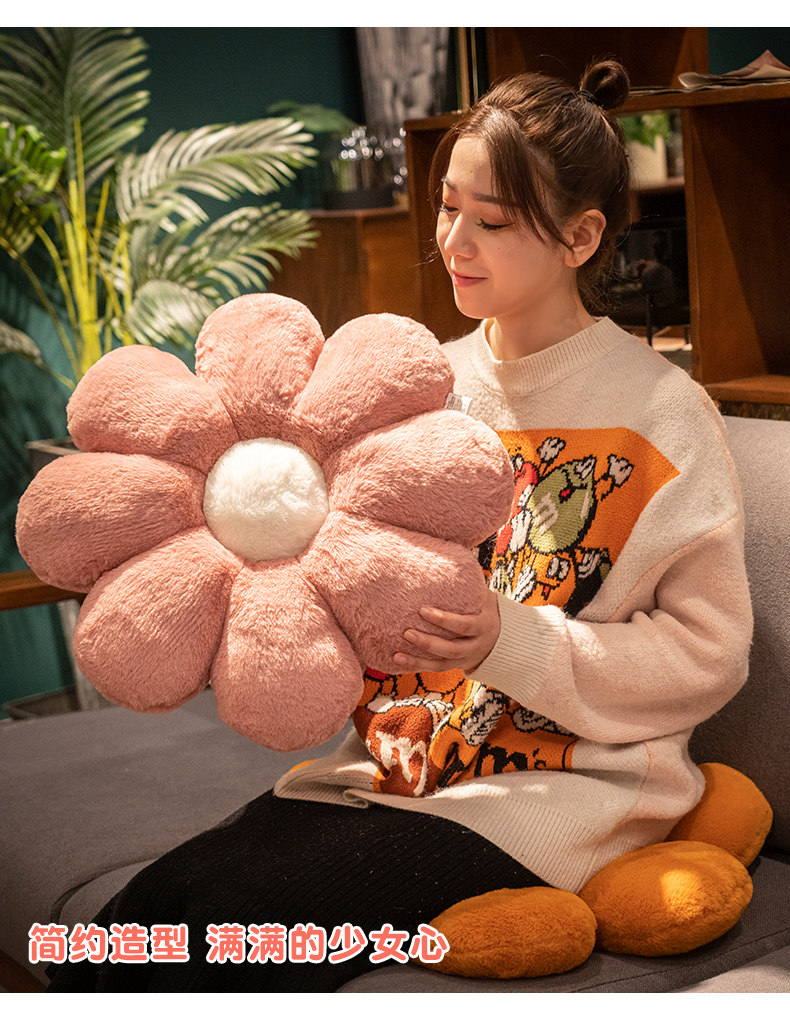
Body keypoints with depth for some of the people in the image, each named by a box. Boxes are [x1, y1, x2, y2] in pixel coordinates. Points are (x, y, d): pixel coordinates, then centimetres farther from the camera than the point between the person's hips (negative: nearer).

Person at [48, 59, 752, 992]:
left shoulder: (660, 410, -5)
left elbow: (706, 652, -8)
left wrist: (514, 644, -19)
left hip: (558, 788, -5)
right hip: (386, 761, 5)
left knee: (231, 930, -25)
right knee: (142, 915, -20)